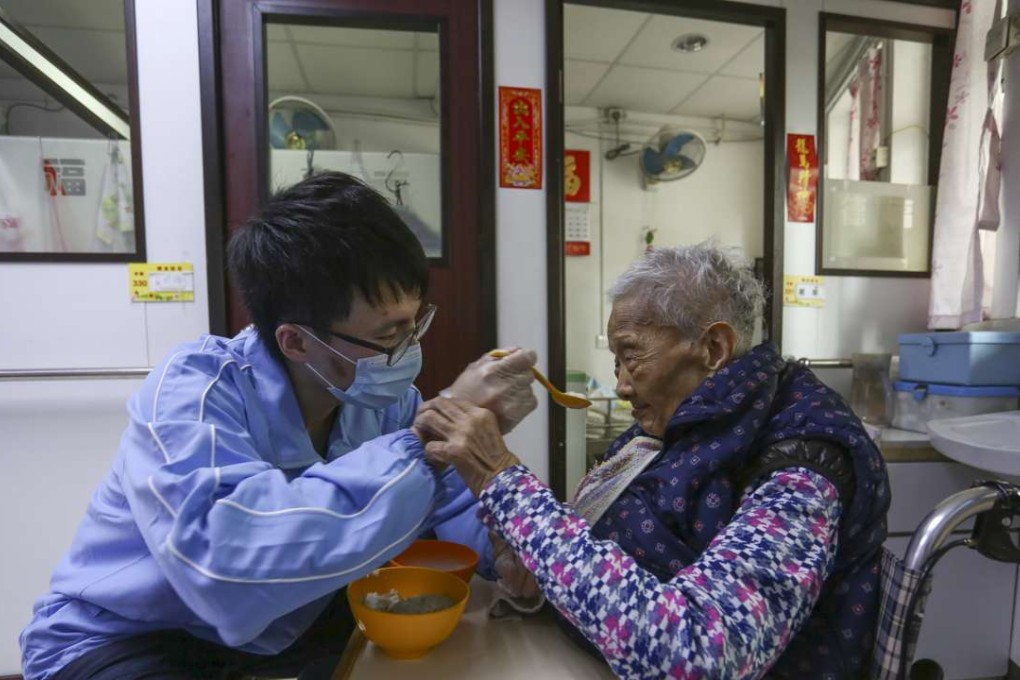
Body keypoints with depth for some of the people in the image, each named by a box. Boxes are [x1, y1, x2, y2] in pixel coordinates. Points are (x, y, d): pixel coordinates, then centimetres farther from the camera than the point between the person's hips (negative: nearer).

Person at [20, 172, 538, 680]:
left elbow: (451, 502, -5)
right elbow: (230, 571, -48)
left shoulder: (382, 396, -15)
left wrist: (499, 546, -27)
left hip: (281, 619, 5)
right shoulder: (190, 394, -32)